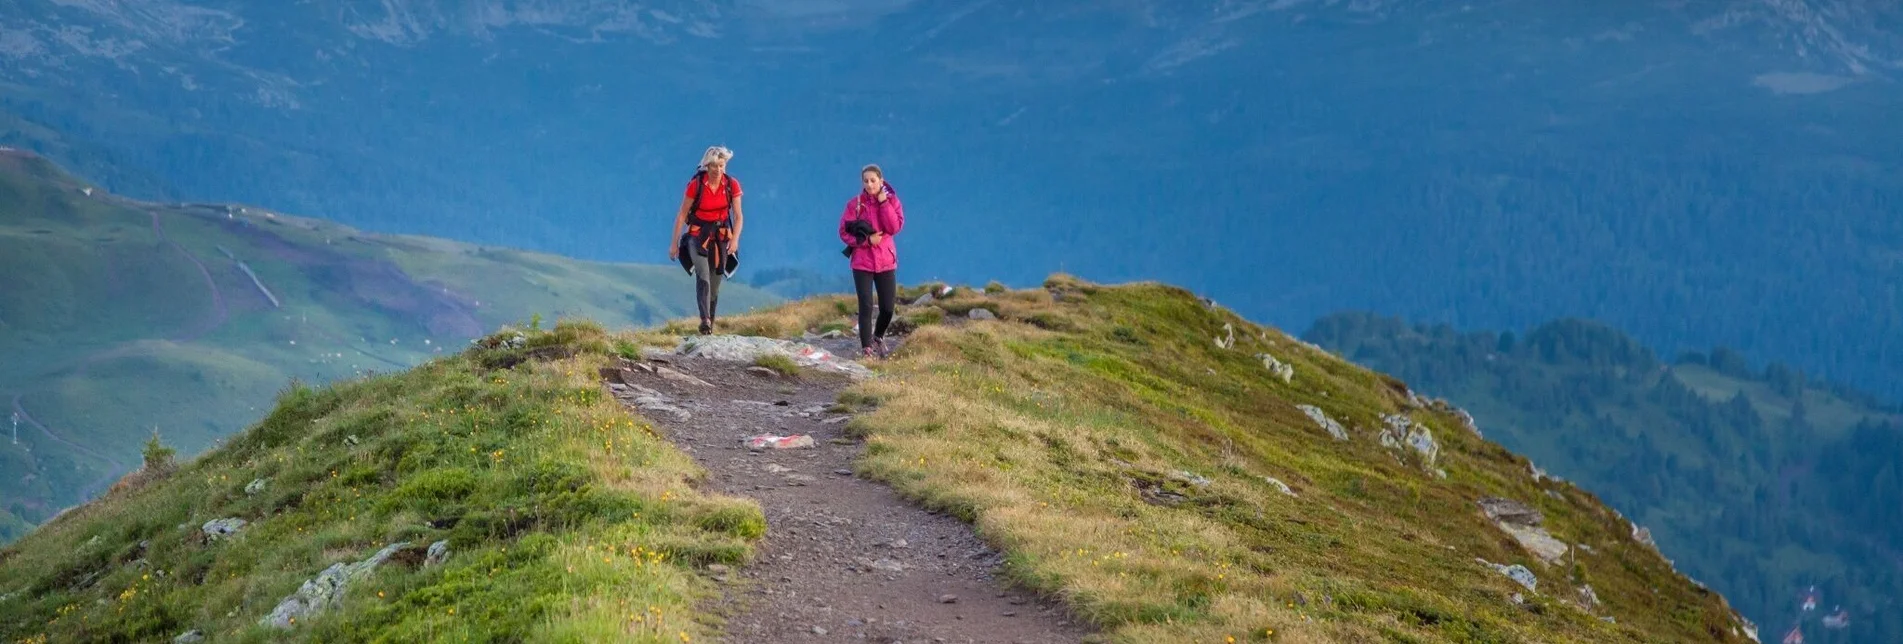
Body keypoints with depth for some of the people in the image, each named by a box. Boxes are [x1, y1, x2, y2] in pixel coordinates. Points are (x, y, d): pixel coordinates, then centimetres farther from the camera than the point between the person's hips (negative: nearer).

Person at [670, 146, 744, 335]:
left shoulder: (732, 185, -5)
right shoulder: (696, 184, -12)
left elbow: (738, 216, -2)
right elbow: (682, 215, -5)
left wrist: (735, 239, -18)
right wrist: (674, 243, -4)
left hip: (721, 236, 3)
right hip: (698, 234, -3)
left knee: (715, 284, 7)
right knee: (703, 276, -23)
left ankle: (711, 324, 20)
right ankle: (704, 321, -37)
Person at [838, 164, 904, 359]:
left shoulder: (892, 201, 3)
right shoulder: (855, 203, -2)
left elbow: (895, 227, -12)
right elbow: (844, 231, -4)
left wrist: (883, 203, -15)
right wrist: (866, 239, -16)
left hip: (886, 261, 2)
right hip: (862, 261, -2)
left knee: (887, 307, 3)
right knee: (866, 306, -9)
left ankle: (878, 337, 31)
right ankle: (866, 347, -2)